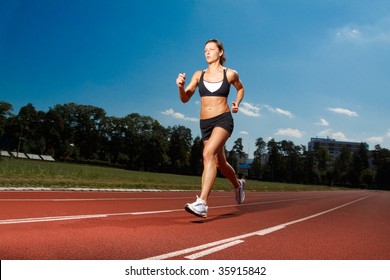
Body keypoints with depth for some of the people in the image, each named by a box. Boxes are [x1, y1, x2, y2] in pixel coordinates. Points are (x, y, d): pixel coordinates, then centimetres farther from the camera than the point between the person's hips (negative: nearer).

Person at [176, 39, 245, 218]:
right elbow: (185, 98, 3)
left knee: (208, 153, -28)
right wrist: (181, 86, -17)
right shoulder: (199, 75, 7)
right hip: (205, 123, 5)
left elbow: (240, 88, 22)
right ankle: (238, 185, 46)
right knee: (220, 163, 16)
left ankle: (202, 203, -32)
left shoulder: (230, 74, 2)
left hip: (223, 119, -4)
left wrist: (237, 103, 4)